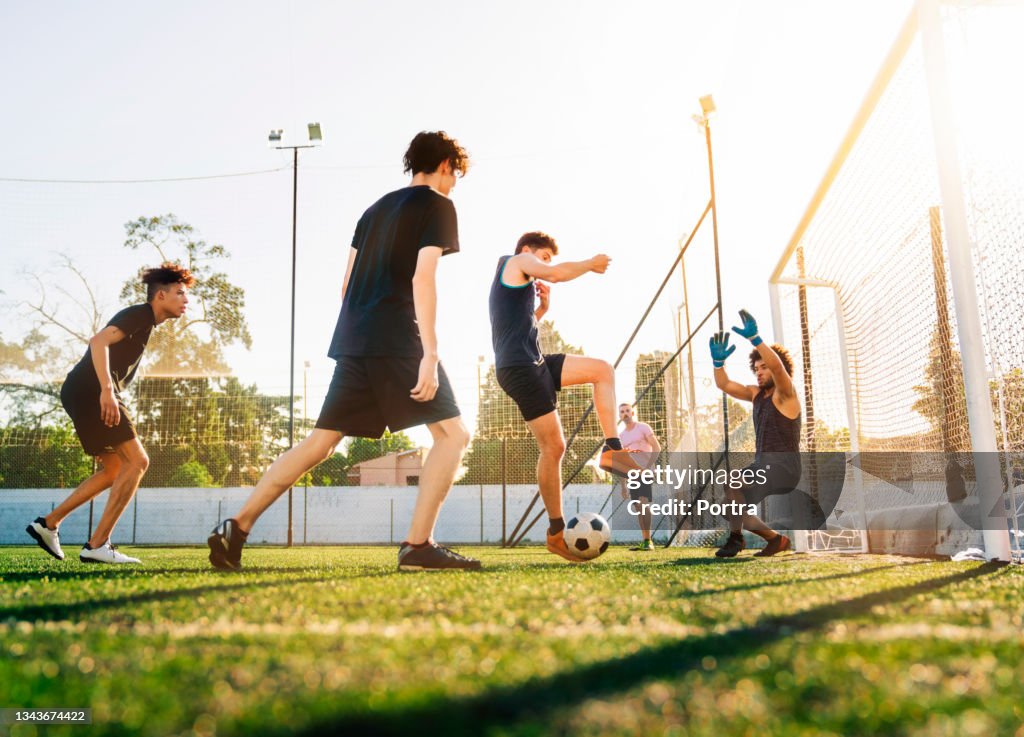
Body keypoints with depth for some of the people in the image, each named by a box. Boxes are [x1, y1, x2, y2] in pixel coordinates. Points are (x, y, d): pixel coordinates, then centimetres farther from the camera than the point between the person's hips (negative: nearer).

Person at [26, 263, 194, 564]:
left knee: (116, 469, 15)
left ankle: (49, 523, 17)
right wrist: (106, 390, -32)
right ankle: (97, 545, -15)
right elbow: (98, 342, -22)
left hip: (83, 393, 10)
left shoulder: (145, 323, 24)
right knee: (137, 460, -14)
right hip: (89, 390, -10)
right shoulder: (140, 314, -6)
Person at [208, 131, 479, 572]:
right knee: (452, 433, 0)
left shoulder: (376, 208, 24)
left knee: (321, 440, 10)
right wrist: (429, 354, -18)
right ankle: (418, 546, -9)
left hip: (354, 342, 8)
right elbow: (422, 279, -13)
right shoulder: (437, 206, 1)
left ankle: (236, 527, 6)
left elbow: (347, 285, 22)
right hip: (398, 341, -7)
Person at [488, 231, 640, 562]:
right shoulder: (517, 261, 2)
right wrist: (591, 263, 0)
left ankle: (612, 449, 1)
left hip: (534, 363, 10)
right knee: (554, 446, -10)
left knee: (602, 370, 10)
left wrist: (543, 306, 19)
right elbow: (558, 273, -16)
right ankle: (557, 533, 0)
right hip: (518, 367, -10)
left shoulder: (519, 281, 27)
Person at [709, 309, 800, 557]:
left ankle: (735, 538, -14)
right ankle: (776, 540, 19)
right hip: (762, 466, 9)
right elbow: (725, 385, 10)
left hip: (783, 468, -9)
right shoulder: (756, 394, 13)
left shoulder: (785, 393, -8)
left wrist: (755, 338, -38)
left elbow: (777, 366, -28)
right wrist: (718, 362, -8)